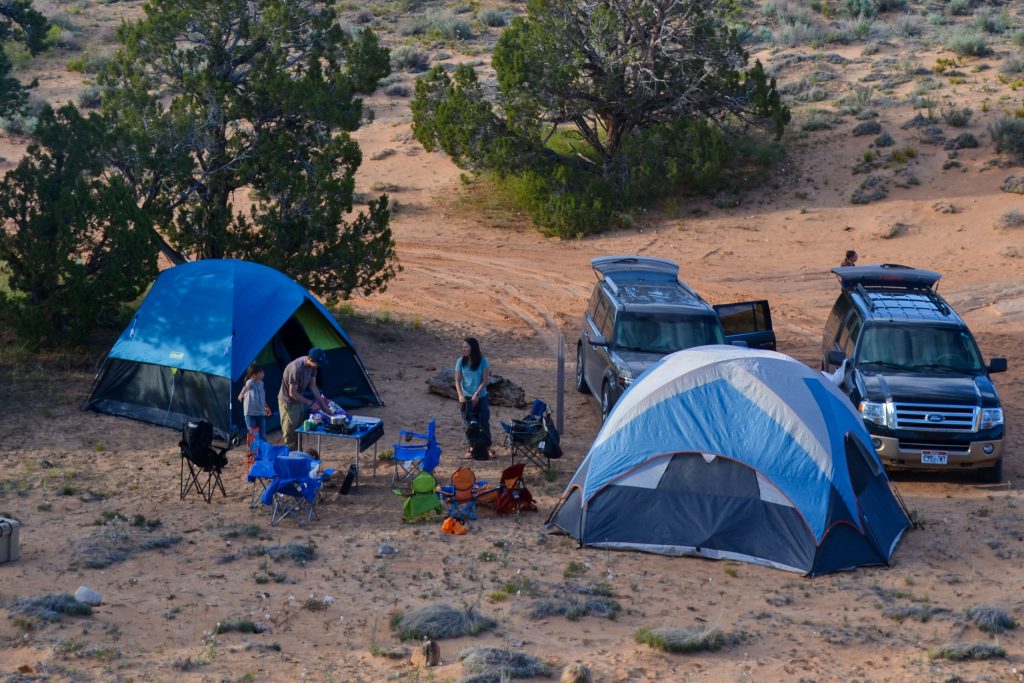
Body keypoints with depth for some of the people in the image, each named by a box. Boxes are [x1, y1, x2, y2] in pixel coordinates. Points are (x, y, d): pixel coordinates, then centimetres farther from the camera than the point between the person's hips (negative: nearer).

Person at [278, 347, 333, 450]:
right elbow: (292, 393, -27)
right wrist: (310, 403, -21)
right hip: (288, 402, -8)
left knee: (299, 434, 13)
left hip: (299, 401, 8)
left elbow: (313, 386, 3)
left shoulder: (311, 365, -8)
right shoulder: (296, 368, -33)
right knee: (290, 435, -4)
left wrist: (323, 405, 0)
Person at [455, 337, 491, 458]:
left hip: (480, 397, -2)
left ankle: (487, 447, 12)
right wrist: (460, 395, -16)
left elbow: (485, 381, -10)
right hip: (466, 397, 2)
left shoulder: (482, 361, -10)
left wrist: (476, 395, -17)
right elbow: (458, 380, -2)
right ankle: (472, 447, 18)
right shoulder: (461, 361, -4)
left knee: (483, 422, 1)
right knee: (469, 423, 6)